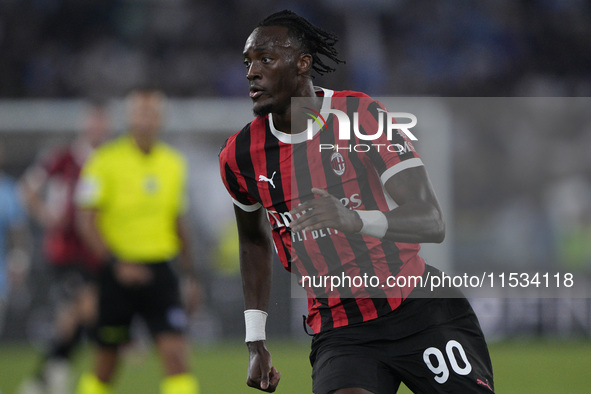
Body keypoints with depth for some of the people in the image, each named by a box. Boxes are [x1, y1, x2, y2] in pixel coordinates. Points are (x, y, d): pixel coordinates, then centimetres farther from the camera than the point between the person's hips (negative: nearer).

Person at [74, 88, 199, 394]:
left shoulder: (173, 163, 10)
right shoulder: (105, 160, -6)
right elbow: (86, 221, -9)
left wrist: (189, 273, 17)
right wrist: (116, 263, -19)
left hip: (160, 272, 3)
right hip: (118, 273, -3)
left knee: (176, 351, -13)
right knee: (106, 363, 6)